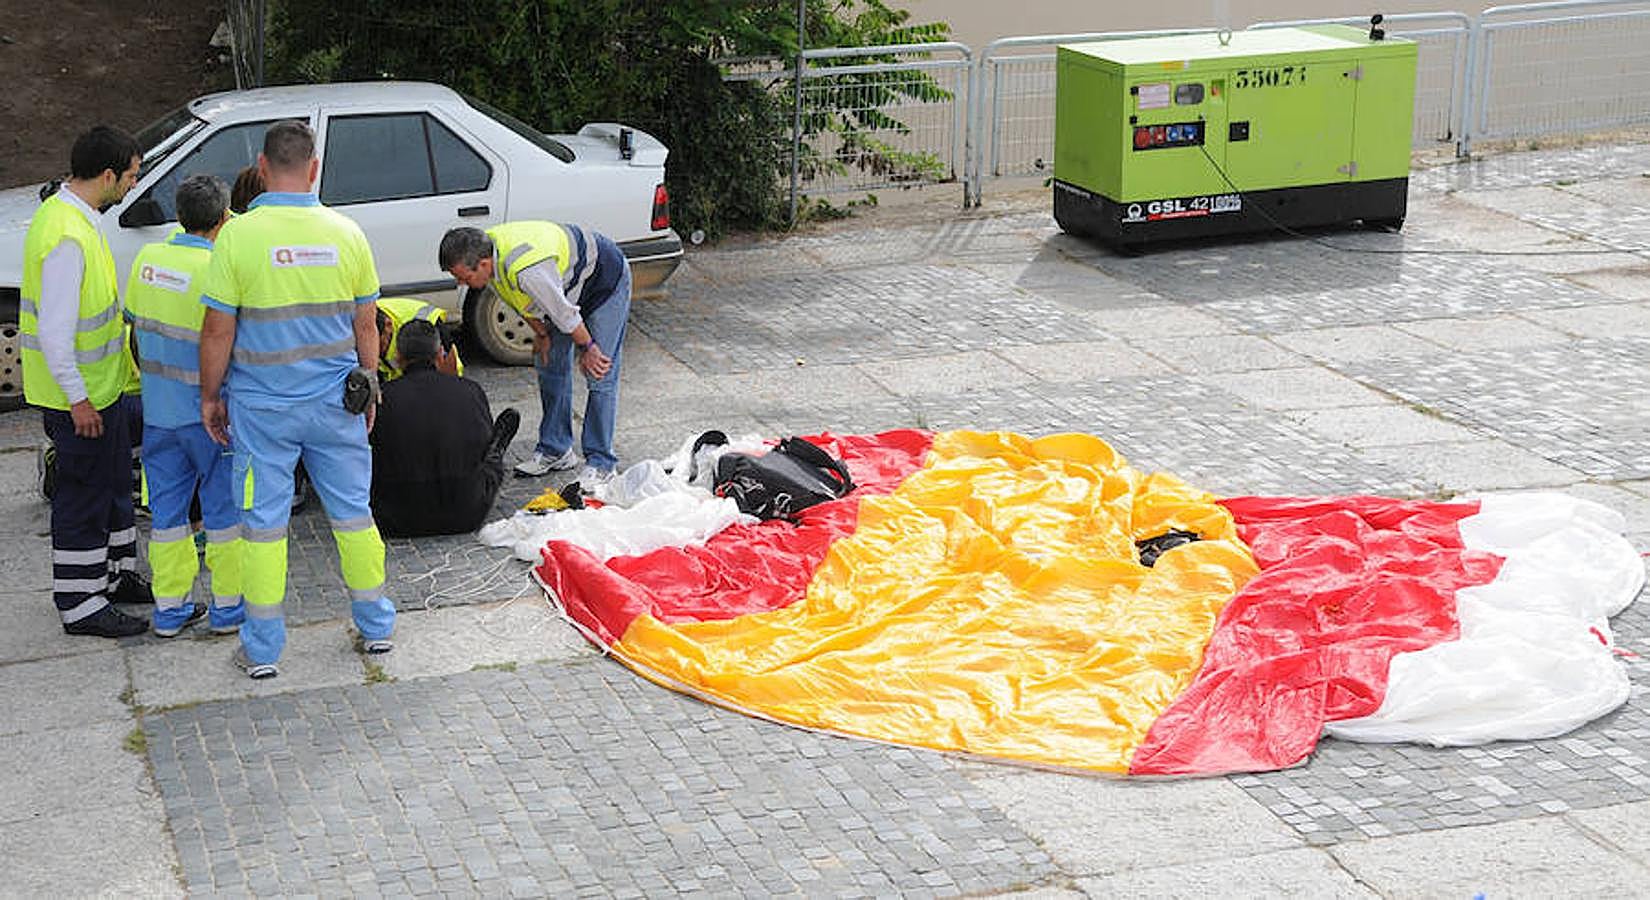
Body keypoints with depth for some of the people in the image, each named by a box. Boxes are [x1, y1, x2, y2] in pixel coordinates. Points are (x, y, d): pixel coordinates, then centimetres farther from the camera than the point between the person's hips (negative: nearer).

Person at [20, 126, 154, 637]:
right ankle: (79, 606, 10)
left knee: (113, 485, 21)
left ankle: (117, 577, 35)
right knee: (83, 496, 0)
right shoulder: (67, 237, -27)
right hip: (79, 395, -10)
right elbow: (54, 331, -27)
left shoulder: (71, 215, 6)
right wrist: (78, 399, -22)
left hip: (101, 386, 10)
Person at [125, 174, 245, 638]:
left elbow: (132, 319, 11)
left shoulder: (148, 259, 0)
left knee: (166, 506, 13)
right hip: (207, 410, -6)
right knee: (224, 507, 8)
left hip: (158, 409, 6)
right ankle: (228, 606, 15)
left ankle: (169, 608, 19)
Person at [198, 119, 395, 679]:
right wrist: (367, 387, 16)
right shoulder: (345, 233, -4)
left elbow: (218, 330, -9)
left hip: (262, 406, -2)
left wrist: (210, 396, 4)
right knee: (352, 511, 15)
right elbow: (366, 324, 4)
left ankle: (262, 649, 13)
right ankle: (376, 626, 26)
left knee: (264, 522, 6)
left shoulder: (239, 235, -12)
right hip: (335, 401, 3)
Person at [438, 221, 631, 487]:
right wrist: (540, 333, 7)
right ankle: (555, 451, 21)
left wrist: (587, 348, -15)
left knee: (600, 376, -11)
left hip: (607, 280, -9)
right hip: (569, 284, 9)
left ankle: (600, 463, -4)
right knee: (550, 364, 11)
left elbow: (564, 312, -28)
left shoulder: (527, 270, -42)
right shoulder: (485, 250, -14)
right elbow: (523, 299, 4)